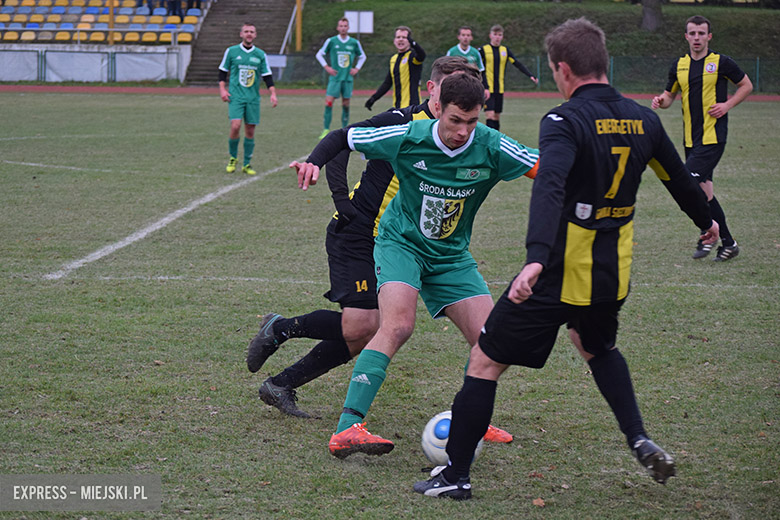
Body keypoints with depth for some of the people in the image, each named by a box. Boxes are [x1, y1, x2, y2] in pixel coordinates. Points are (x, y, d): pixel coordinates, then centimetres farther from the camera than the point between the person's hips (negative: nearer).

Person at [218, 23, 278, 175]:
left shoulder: (260, 55, 8)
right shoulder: (231, 51, 3)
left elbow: (267, 76, 11)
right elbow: (223, 71, 10)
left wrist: (273, 93, 0)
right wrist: (222, 89, -1)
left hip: (253, 98, 2)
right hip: (236, 96, -2)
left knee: (250, 131, 2)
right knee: (235, 126, -18)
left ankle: (247, 164, 12)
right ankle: (233, 158, 3)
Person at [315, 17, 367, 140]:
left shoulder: (354, 43, 4)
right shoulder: (331, 41, -2)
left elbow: (362, 56, 21)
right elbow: (319, 54, 9)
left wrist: (356, 68, 8)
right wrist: (326, 67, 0)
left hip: (348, 78, 2)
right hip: (335, 78, -2)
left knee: (346, 104, 4)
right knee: (328, 102, -11)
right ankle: (326, 130, -8)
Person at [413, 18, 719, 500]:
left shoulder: (566, 121, -16)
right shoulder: (643, 120, 4)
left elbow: (550, 189, -33)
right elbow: (679, 177, 19)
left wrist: (536, 258, -45)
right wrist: (706, 220, 38)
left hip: (559, 278, -7)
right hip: (613, 278, 7)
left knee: (485, 361, 6)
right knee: (598, 347, 35)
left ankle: (456, 475, 9)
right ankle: (640, 440, 21)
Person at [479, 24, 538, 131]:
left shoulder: (505, 50, 10)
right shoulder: (483, 49, -3)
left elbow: (517, 64, 9)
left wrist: (530, 75, 0)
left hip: (499, 89, 5)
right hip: (487, 89, -5)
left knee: (497, 116, 8)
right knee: (490, 115, -15)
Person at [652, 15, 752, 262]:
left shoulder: (721, 63, -4)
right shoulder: (679, 65, 10)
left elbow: (746, 85, 6)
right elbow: (670, 95, 18)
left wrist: (727, 104, -8)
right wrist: (661, 101, -5)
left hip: (713, 136, -6)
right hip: (691, 138, 6)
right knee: (703, 188, 7)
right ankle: (728, 243, 17)